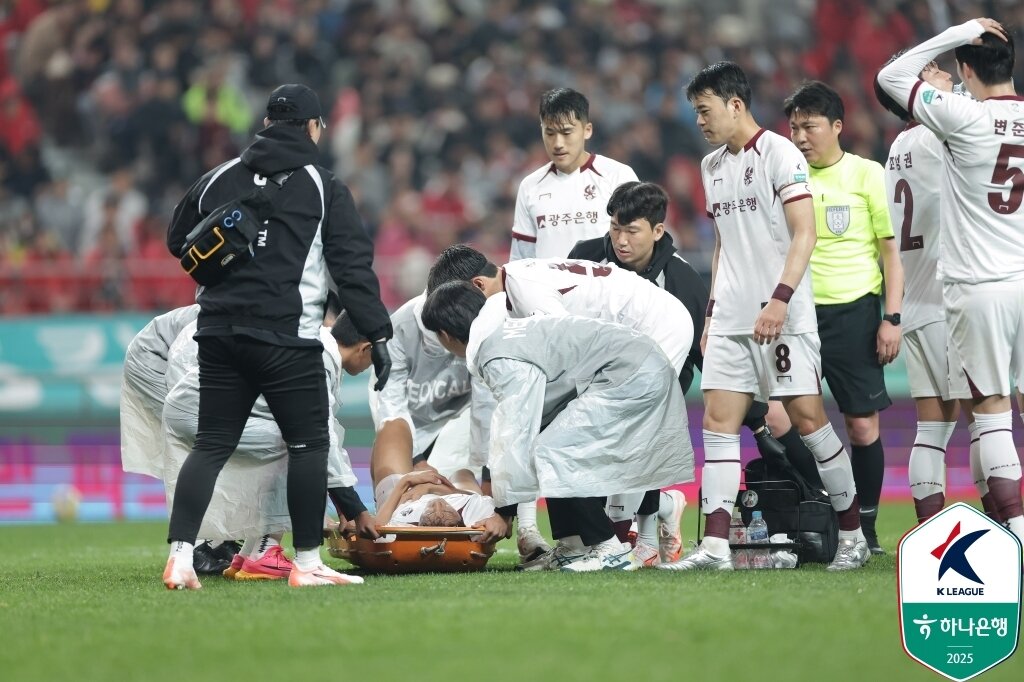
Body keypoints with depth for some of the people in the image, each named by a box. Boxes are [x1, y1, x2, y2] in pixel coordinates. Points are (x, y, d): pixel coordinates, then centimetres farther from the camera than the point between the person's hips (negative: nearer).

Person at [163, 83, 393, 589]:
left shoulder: (218, 179, 11)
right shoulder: (323, 188, 0)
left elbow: (179, 241, 20)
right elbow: (354, 266, -5)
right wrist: (378, 335, -4)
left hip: (219, 333, 4)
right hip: (287, 339, -4)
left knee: (211, 446, 7)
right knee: (308, 443, 6)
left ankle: (180, 556, -5)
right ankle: (306, 563, 6)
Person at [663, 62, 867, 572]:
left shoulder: (779, 154, -7)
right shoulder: (712, 166, 16)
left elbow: (804, 234, -13)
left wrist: (780, 299, -23)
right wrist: (712, 311, 18)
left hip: (783, 317, -7)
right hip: (731, 319, 7)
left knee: (807, 417, -6)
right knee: (718, 422, -3)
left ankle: (853, 534, 6)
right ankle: (715, 546, -7)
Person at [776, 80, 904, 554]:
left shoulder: (867, 175, 0)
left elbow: (891, 250, 1)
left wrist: (892, 318, -5)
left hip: (853, 313, -2)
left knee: (862, 424, 0)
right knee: (777, 418, -9)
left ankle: (864, 528, 12)